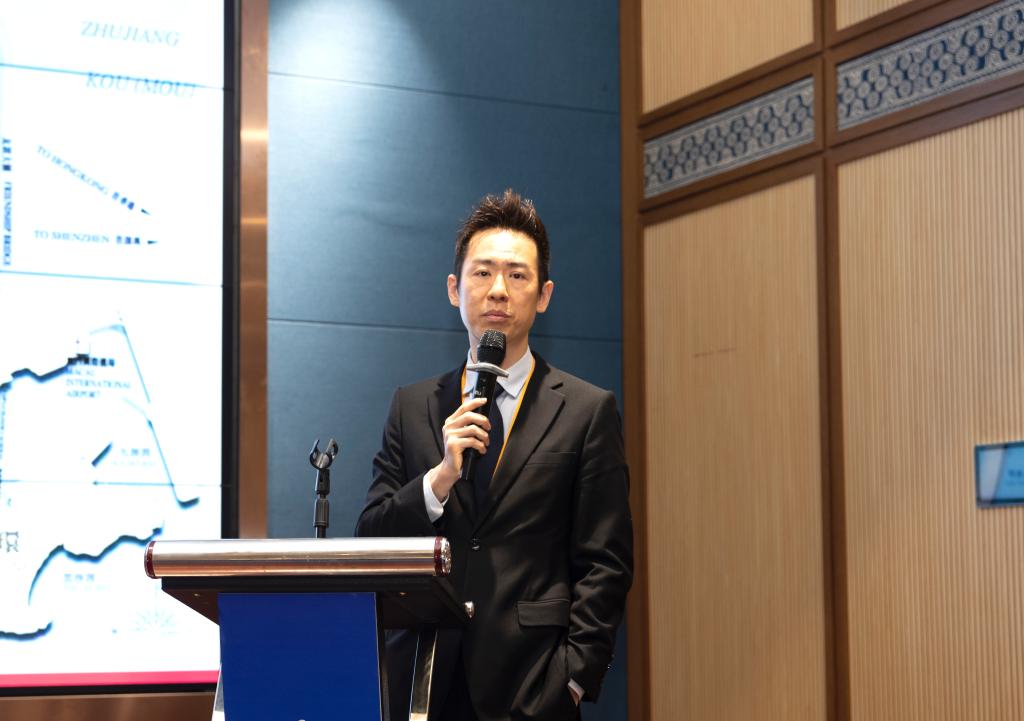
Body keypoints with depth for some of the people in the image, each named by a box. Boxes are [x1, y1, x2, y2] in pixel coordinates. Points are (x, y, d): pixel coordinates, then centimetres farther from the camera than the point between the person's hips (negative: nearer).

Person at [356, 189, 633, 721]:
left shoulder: (587, 411, 3)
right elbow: (369, 542, 5)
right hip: (421, 678, 2)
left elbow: (606, 563, -1)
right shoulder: (412, 407, 11)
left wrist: (572, 677, -10)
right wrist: (441, 477, -10)